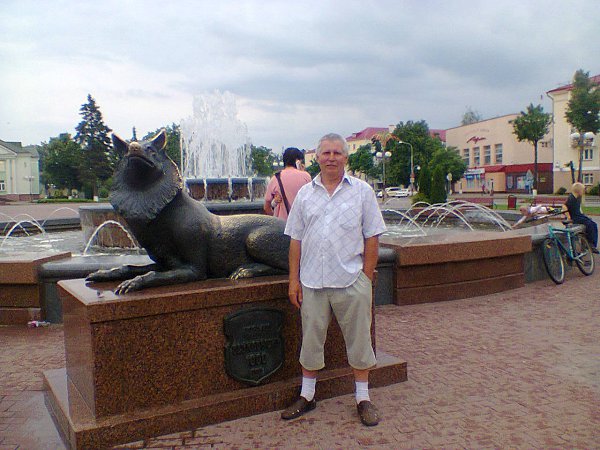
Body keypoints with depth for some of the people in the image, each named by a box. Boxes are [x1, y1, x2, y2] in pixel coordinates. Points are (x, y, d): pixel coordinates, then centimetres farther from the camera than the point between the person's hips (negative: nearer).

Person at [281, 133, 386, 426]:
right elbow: (295, 240, 7)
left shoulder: (362, 191, 2)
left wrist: (366, 278, -4)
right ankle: (307, 396, 29)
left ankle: (363, 399, 25)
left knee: (359, 340, 9)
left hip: (352, 281, -1)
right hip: (312, 282, 2)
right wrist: (293, 280, 3)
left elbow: (372, 238, 1)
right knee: (311, 339, 12)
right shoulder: (305, 194, 7)